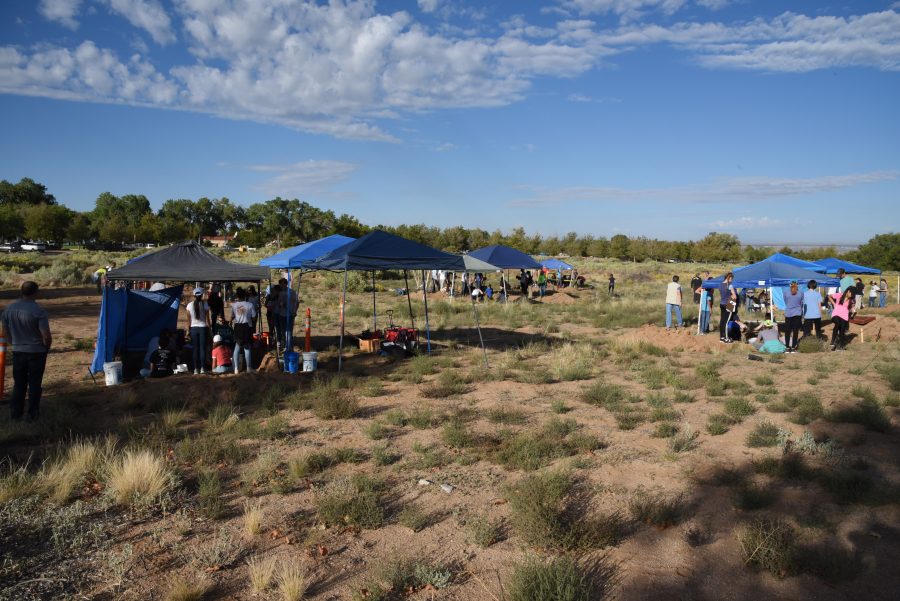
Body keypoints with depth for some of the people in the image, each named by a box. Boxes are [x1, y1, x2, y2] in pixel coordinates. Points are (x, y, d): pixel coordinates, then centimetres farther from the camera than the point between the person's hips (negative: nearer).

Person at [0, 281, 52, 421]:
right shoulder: (38, 311, -19)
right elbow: (46, 336, -19)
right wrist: (46, 347, 1)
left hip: (17, 352, 5)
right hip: (36, 352, -5)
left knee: (18, 384, 16)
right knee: (34, 384, 7)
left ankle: (15, 413, 22)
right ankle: (31, 414, 13)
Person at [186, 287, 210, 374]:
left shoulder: (189, 305, 0)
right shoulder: (204, 304, -6)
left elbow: (188, 319, 4)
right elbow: (207, 318, -5)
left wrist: (188, 329, 12)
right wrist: (209, 328, 3)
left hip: (194, 328, 2)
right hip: (203, 327, -2)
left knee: (195, 349, 7)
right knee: (203, 348, 2)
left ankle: (196, 369, 4)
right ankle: (202, 368, -2)